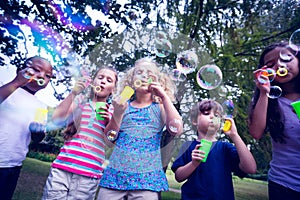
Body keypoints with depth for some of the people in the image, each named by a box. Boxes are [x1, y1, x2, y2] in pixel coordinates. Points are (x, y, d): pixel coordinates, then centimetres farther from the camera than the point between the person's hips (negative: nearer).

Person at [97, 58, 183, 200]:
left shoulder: (160, 107, 6)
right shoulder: (123, 105, 9)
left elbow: (176, 130, -11)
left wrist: (164, 96, -8)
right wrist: (117, 113, -12)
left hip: (147, 178, -1)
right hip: (115, 174, 2)